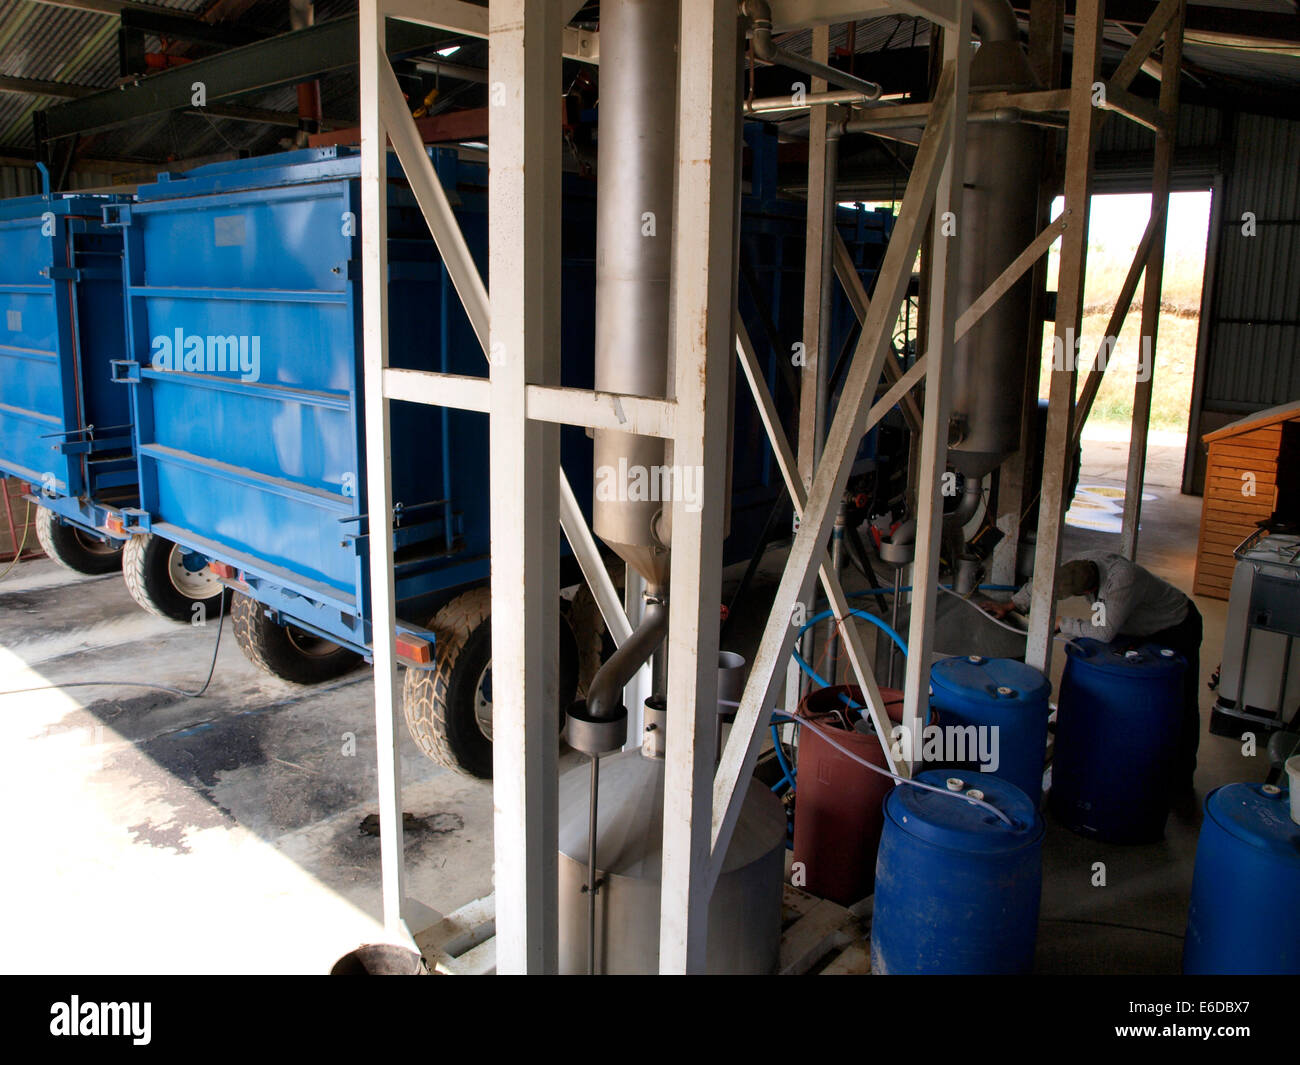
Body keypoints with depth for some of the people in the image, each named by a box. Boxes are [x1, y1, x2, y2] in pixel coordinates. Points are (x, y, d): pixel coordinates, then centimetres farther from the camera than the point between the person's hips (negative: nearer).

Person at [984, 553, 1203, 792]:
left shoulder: (1123, 580, -43)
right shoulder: (1084, 563, -20)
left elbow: (1105, 632, -41)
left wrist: (1062, 624, -30)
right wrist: (1010, 605, -12)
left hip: (1176, 627, -8)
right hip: (1139, 628, 8)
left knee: (1181, 703, -1)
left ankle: (1182, 774, 12)